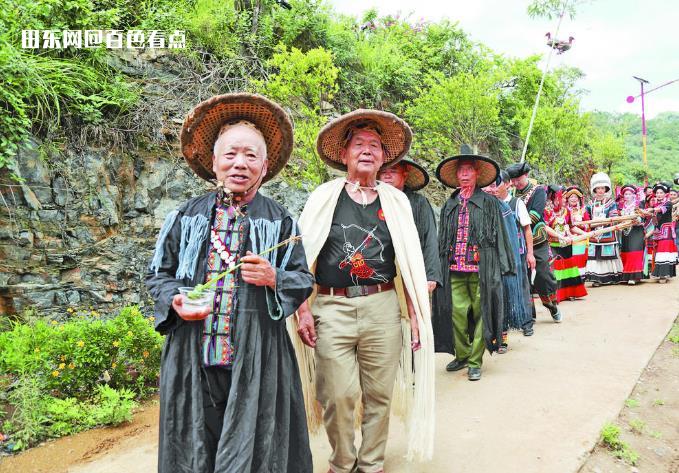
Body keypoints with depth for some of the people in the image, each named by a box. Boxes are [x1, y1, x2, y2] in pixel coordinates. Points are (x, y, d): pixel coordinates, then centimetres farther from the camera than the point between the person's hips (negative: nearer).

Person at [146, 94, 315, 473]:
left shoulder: (280, 221, 3)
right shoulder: (186, 217, 6)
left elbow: (304, 280, 4)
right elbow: (159, 273, 12)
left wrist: (274, 278, -16)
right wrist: (175, 301, -8)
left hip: (256, 357, -1)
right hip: (192, 356, 2)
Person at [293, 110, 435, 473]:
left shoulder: (396, 201, 10)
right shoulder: (324, 196, 5)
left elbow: (410, 261, 10)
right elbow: (302, 255, 2)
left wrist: (415, 314, 6)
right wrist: (302, 309, -4)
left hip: (383, 307, 2)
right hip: (332, 307, -1)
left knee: (379, 395, 10)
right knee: (338, 397, 1)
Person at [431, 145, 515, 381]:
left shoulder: (489, 202, 5)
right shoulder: (449, 205, 13)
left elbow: (498, 234, 3)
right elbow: (442, 238, 11)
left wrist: (500, 266, -4)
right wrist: (440, 267, 5)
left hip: (481, 268, -2)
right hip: (454, 268, 2)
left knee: (480, 312, 1)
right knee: (457, 312, 2)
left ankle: (475, 361, 11)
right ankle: (461, 355, 20)